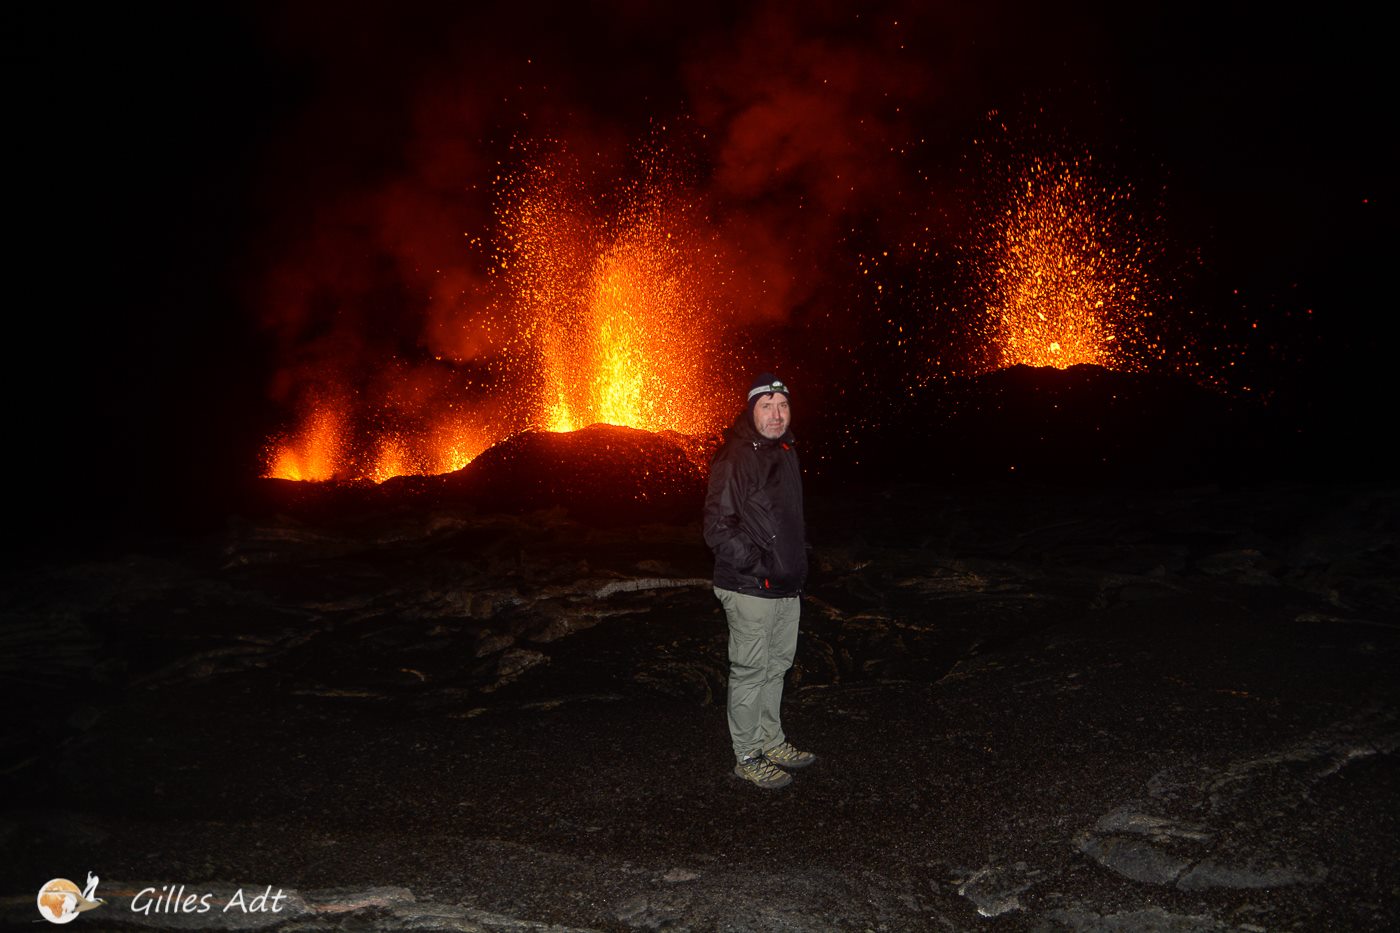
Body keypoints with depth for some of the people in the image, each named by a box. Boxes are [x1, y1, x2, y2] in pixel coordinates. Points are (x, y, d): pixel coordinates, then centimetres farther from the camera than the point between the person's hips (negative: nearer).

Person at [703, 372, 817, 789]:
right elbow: (717, 529, -18)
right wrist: (760, 565, -22)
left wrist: (798, 565, 17)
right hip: (750, 590, -8)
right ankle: (747, 757, 15)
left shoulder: (786, 452, 11)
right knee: (751, 671, 1)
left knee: (777, 665, 18)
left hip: (788, 587, 8)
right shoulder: (734, 458, -16)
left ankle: (772, 742, 33)